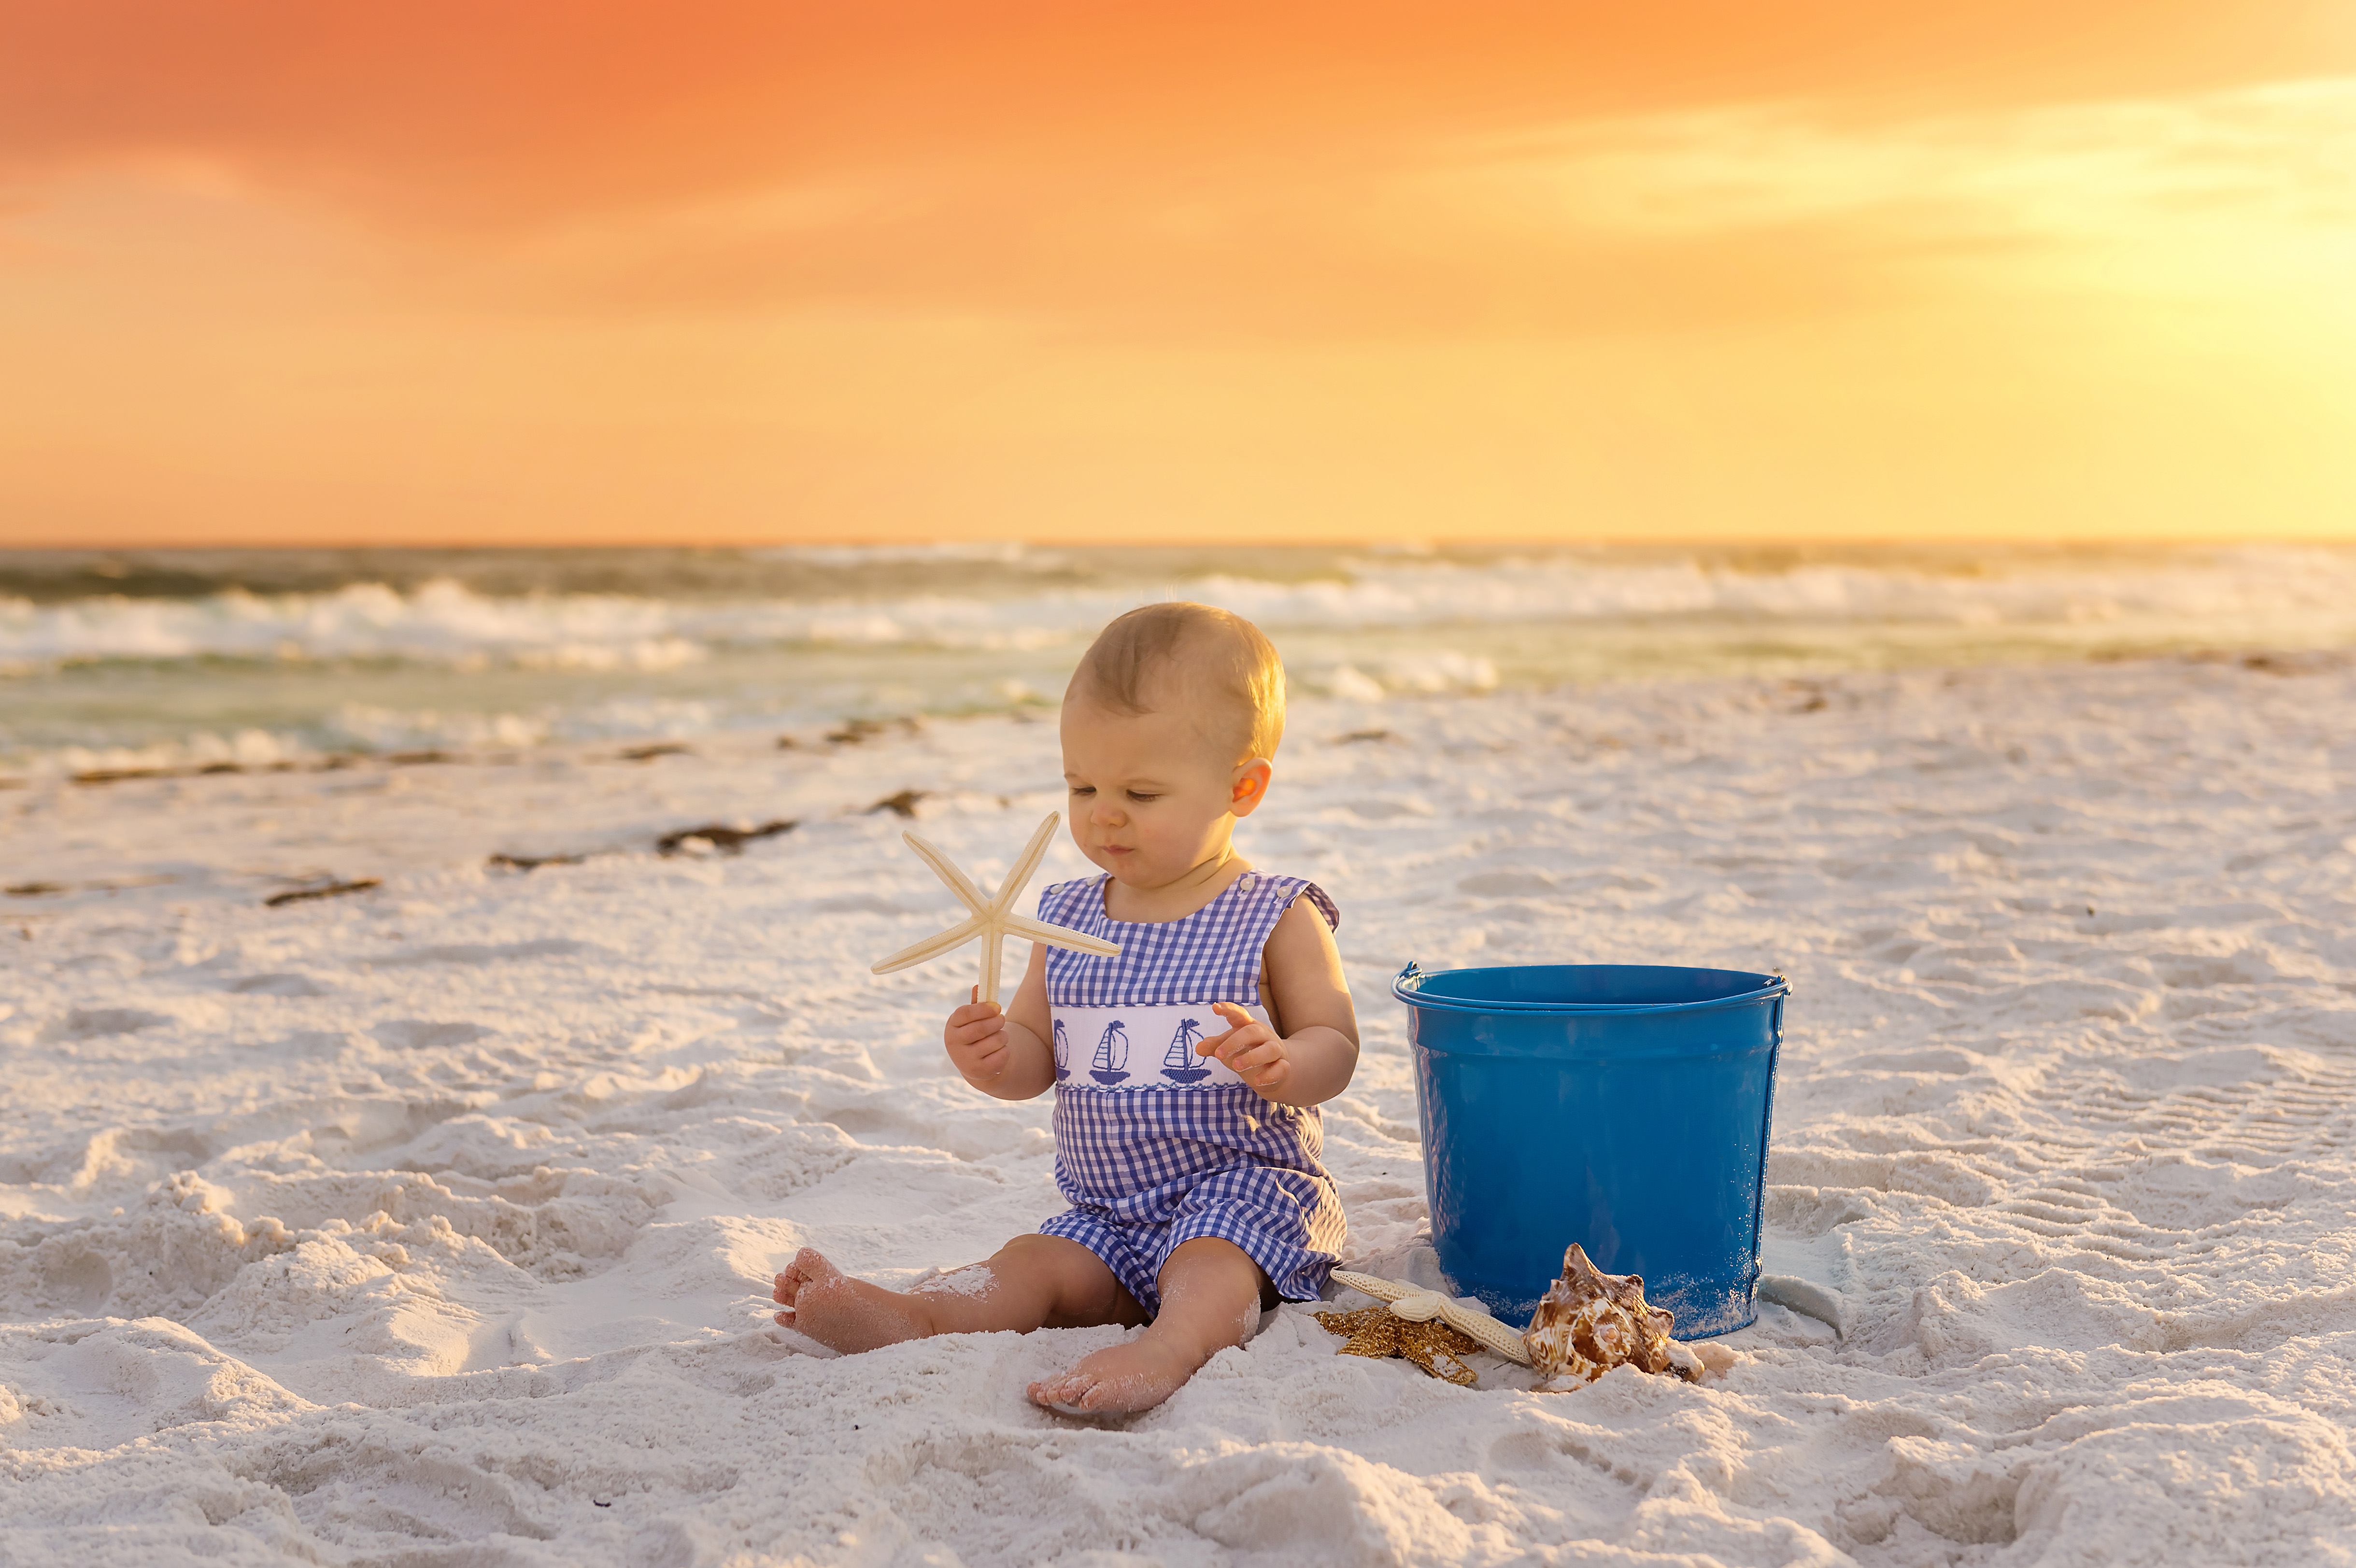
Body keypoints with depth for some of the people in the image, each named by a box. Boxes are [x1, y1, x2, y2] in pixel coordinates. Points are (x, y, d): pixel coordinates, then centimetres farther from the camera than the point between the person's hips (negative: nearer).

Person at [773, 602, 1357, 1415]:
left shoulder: (1278, 920, -3)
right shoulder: (1067, 920, 10)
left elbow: (1335, 1047, -4)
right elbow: (1038, 1056, 15)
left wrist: (1282, 1063, -28)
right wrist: (996, 1059, -10)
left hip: (1245, 1188, -5)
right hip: (1108, 1211, 5)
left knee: (1209, 1267, -35)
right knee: (1036, 1267, -21)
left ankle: (1169, 1348, -62)